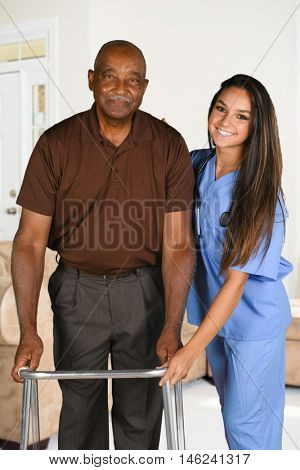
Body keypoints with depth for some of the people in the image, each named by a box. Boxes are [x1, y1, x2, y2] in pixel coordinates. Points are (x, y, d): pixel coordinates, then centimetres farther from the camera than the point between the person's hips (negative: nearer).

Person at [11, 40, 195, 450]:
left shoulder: (169, 146, -9)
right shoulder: (56, 144, -10)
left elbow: (179, 244, -11)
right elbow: (30, 241, -11)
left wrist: (172, 329, -19)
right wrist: (28, 332, -17)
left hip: (144, 290, 0)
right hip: (78, 290, 0)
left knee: (141, 410, 13)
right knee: (80, 406, 14)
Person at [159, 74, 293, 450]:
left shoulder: (260, 192, -22)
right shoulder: (196, 165, -6)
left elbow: (237, 278, -24)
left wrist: (191, 349, -25)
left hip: (253, 321, -6)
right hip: (213, 313, 6)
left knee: (246, 423, 6)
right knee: (232, 410, 23)